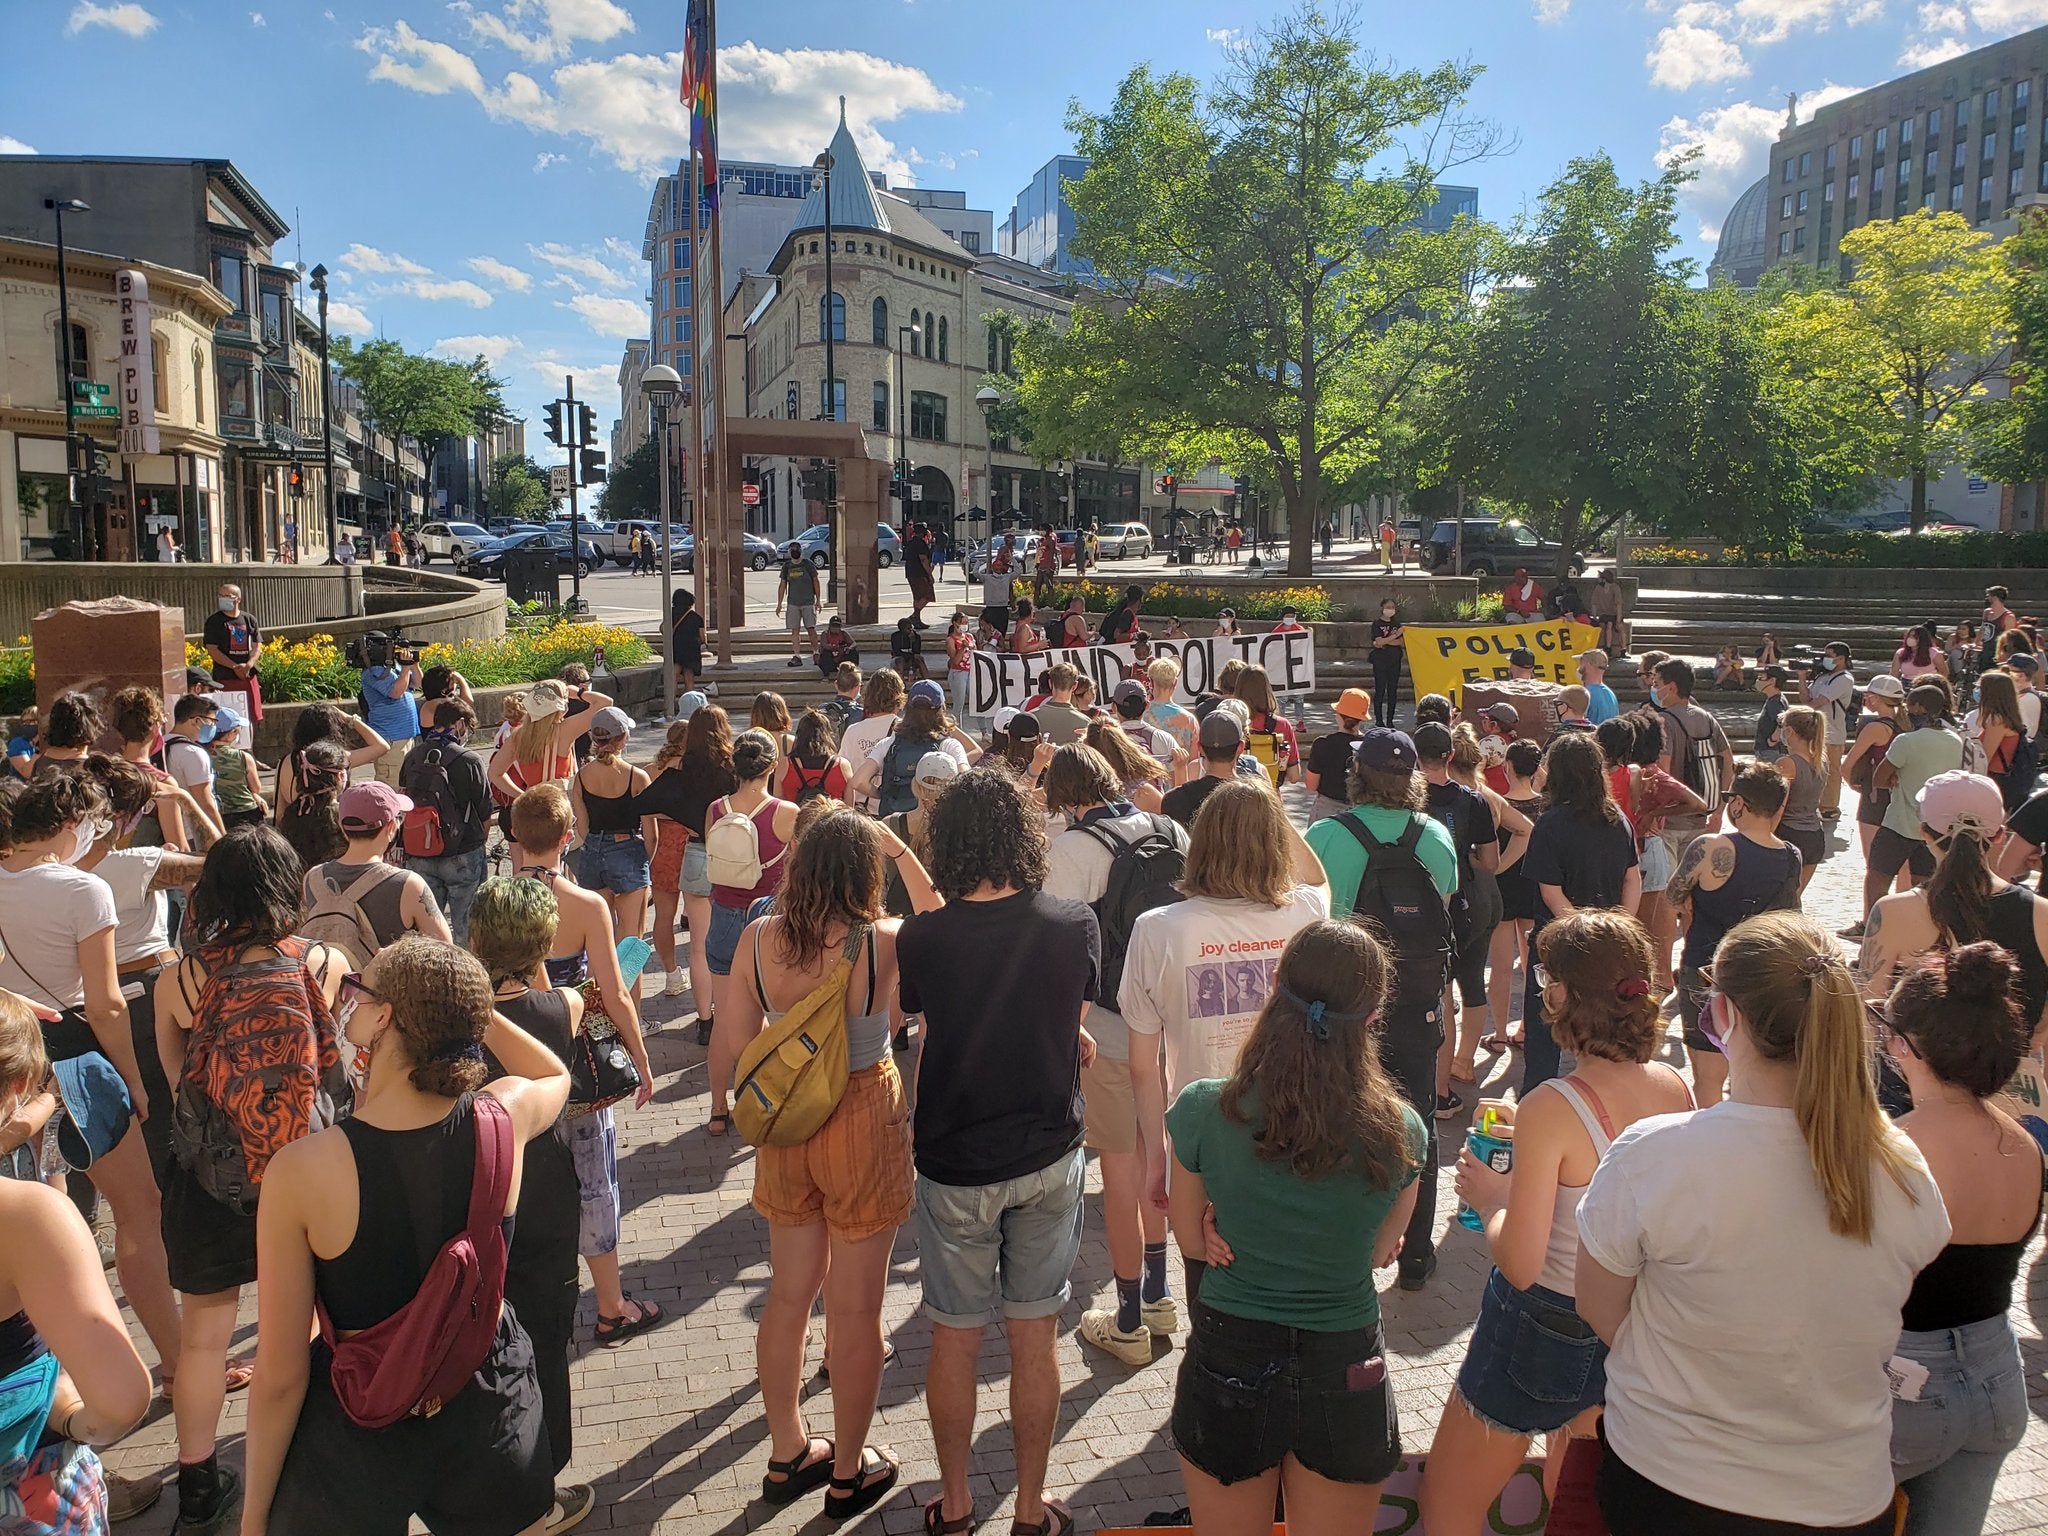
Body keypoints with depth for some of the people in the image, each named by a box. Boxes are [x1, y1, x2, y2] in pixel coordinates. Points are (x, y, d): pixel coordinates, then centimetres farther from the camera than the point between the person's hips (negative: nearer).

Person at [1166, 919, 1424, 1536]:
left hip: (1227, 1365, 0)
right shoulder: (1401, 1133, -14)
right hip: (1345, 1375, 1)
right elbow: (1381, 1250, 2)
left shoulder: (1202, 1111, -17)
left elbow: (1193, 1239, -1)